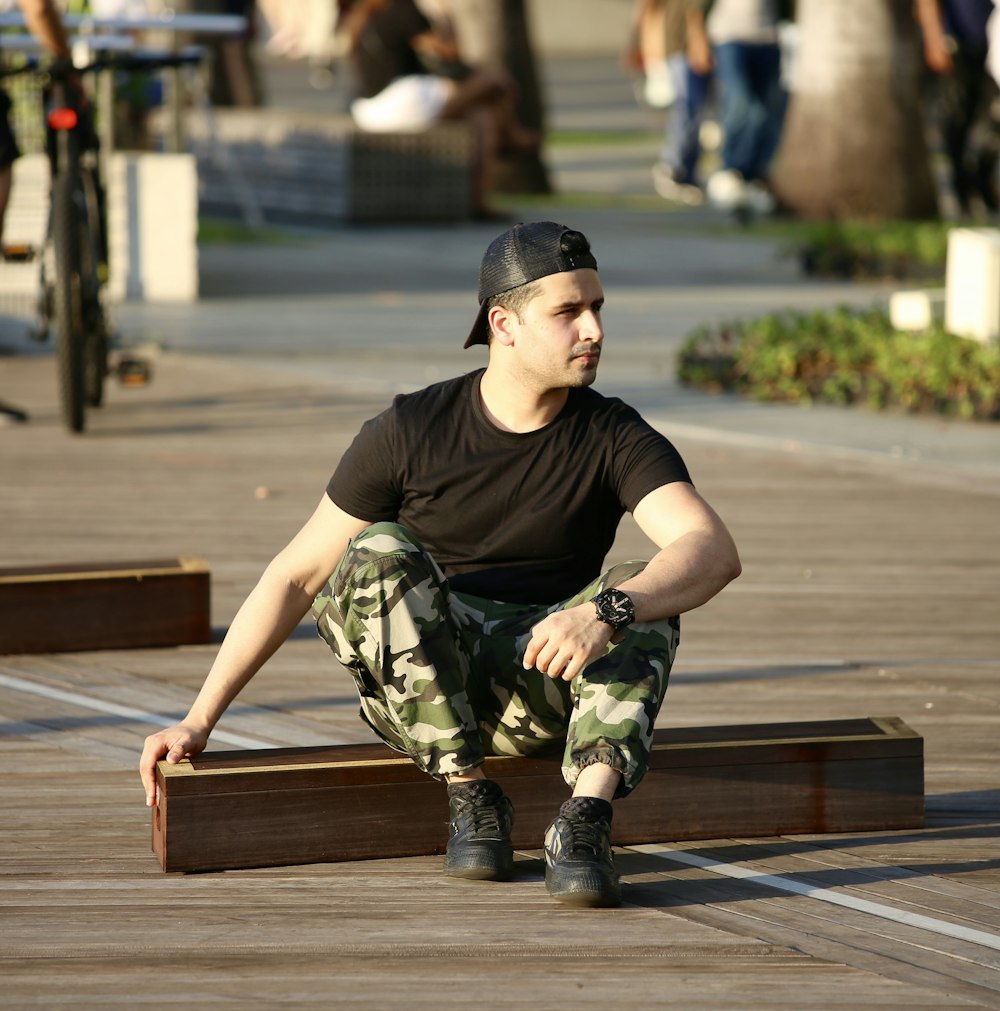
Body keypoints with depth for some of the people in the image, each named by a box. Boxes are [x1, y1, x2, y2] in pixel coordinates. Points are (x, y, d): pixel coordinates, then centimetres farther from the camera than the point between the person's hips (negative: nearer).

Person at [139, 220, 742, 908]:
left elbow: (715, 550, -21)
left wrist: (605, 612, -42)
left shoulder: (615, 437, -4)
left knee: (643, 595, -28)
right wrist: (199, 721, -6)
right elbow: (296, 576, 0)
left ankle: (584, 822, -44)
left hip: (544, 684, 1)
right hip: (414, 688, 0)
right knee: (380, 556, -30)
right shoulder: (411, 432, -5)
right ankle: (471, 798, -24)